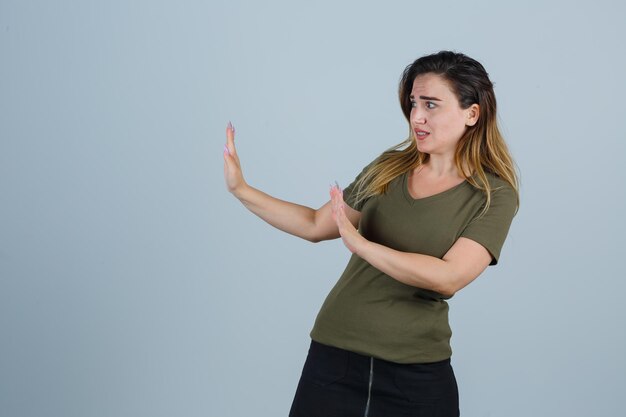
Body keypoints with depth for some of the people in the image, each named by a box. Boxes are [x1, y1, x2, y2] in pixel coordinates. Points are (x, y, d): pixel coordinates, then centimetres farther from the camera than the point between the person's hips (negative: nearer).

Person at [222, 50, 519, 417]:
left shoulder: (494, 195, -7)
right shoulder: (388, 168, 6)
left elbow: (449, 277, -20)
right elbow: (316, 225, 13)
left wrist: (359, 243, -21)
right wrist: (241, 190, 7)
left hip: (415, 374, -3)